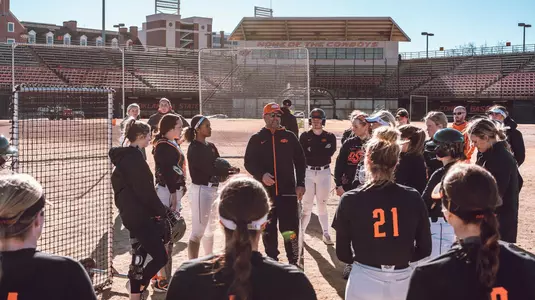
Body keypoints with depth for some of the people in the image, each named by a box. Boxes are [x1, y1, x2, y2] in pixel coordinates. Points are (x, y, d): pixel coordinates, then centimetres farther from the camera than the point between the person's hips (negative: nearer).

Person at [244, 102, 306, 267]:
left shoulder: (289, 136, 6)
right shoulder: (257, 139, 5)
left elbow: (300, 161, 7)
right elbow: (249, 163, 2)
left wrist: (300, 184, -1)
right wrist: (261, 175, -16)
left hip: (287, 190, -1)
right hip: (265, 190, 1)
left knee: (290, 227, -5)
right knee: (268, 228, 9)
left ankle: (293, 262, 6)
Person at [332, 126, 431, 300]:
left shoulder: (350, 200, -9)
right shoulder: (413, 198, -5)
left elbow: (342, 253, -3)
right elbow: (424, 250, 2)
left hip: (364, 282, -1)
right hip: (403, 281, 2)